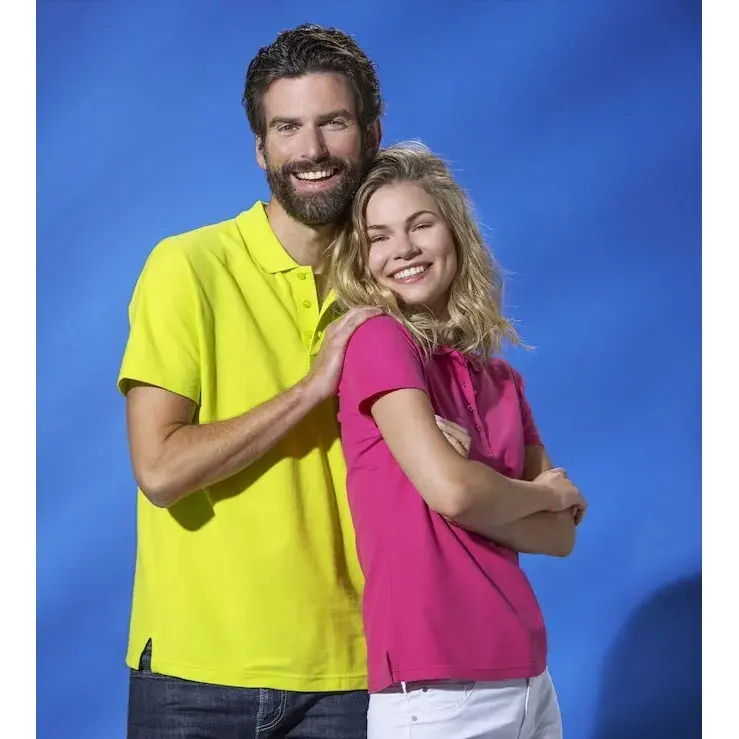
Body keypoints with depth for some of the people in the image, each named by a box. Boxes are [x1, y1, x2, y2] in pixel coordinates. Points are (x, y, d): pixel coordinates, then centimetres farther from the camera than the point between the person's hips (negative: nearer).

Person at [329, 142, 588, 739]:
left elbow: (561, 534, 6)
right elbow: (451, 489, -18)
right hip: (435, 691, -6)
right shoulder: (378, 339, -7)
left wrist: (480, 497, -11)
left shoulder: (500, 378, 11)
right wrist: (546, 492, 0)